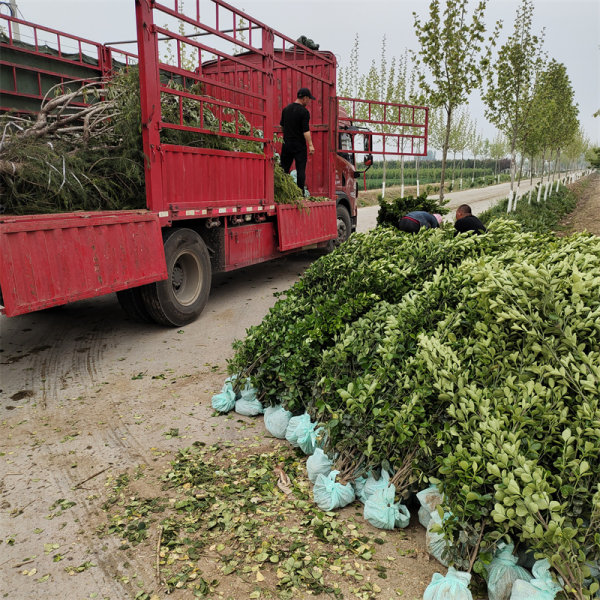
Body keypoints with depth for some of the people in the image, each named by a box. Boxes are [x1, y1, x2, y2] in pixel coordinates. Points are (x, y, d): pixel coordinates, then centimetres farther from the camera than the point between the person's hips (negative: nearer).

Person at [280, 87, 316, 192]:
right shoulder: (304, 111, -11)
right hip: (299, 145, -5)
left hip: (286, 144, 5)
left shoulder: (286, 109, 8)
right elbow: (306, 130, -16)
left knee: (284, 169, 9)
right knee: (301, 169, 0)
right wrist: (310, 145, -14)